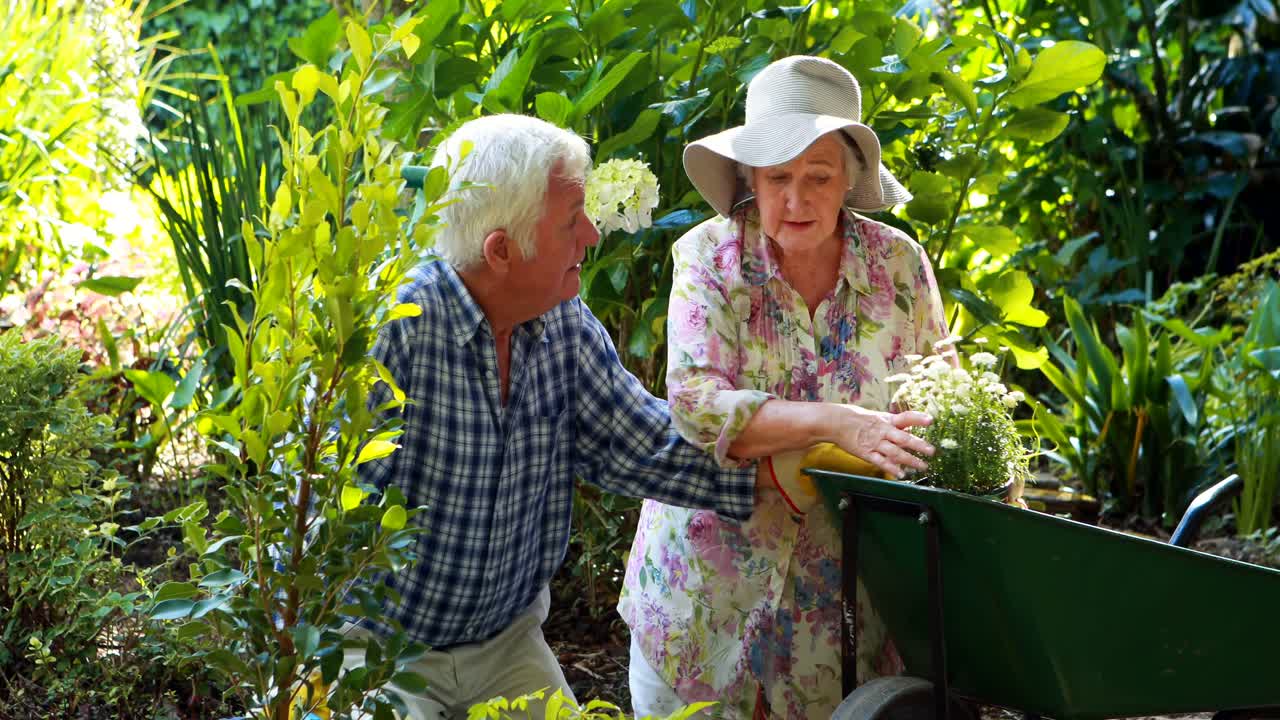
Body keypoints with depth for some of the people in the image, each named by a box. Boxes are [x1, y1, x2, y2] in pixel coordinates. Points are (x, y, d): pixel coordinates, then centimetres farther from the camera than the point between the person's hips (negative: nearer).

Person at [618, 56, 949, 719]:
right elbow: (696, 403, -21)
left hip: (851, 583, 1)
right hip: (715, 582, -1)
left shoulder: (899, 264, -4)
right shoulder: (709, 257, -9)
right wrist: (837, 423, -32)